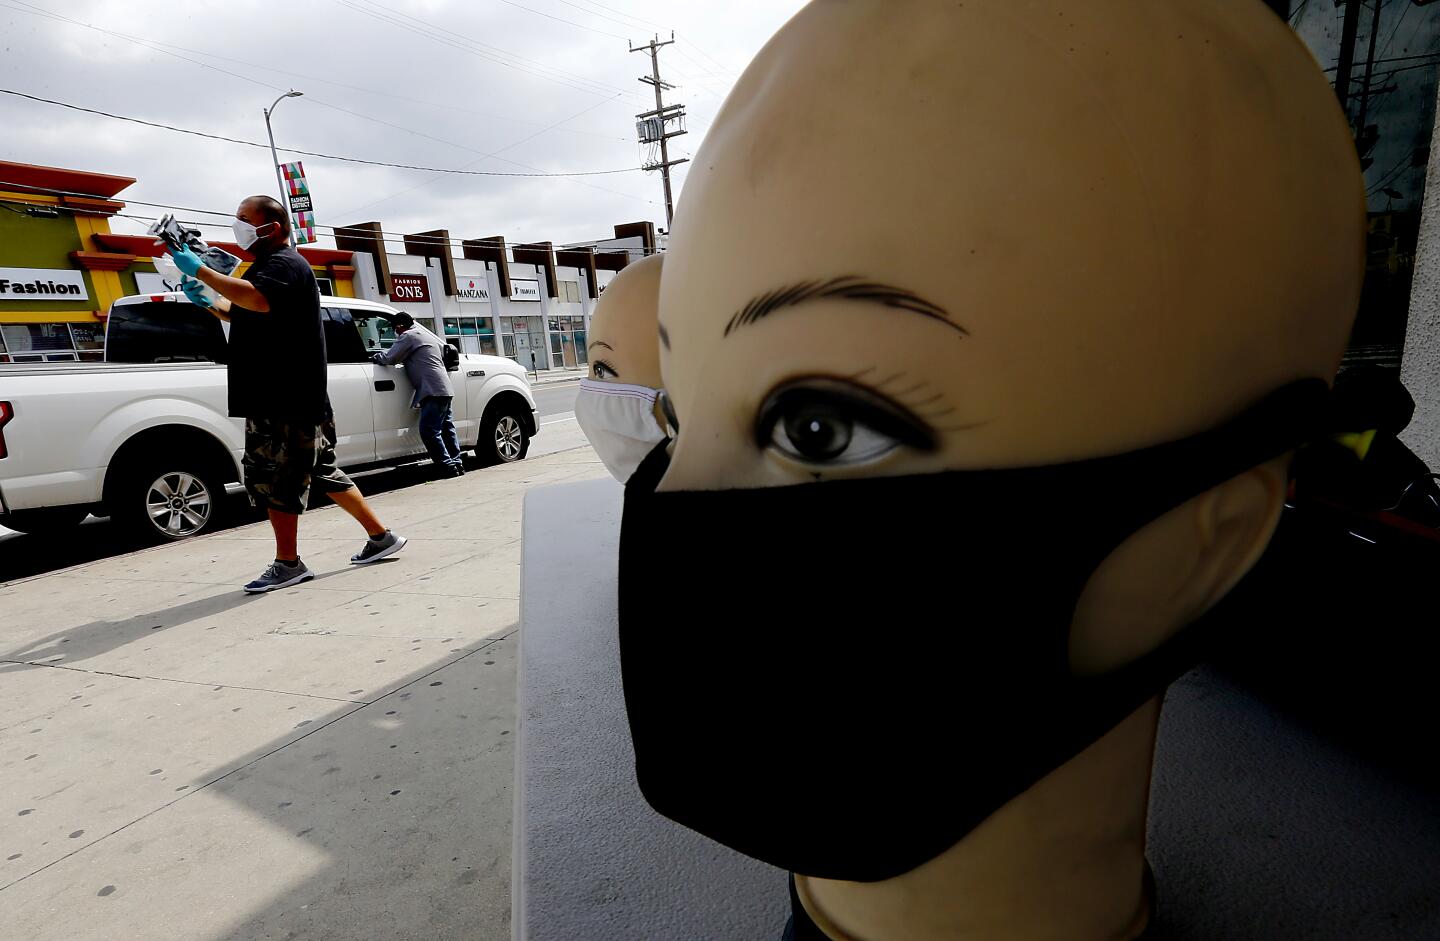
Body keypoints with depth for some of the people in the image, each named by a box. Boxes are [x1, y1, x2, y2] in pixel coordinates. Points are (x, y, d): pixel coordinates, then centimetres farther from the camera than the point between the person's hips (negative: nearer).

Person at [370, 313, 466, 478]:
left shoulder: (408, 336, -4)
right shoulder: (425, 333, 23)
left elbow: (388, 358, -6)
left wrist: (375, 356, 14)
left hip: (433, 390, -10)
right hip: (444, 390, 10)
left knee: (429, 431, -8)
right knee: (446, 428, 13)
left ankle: (449, 467, -9)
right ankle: (457, 465, 16)